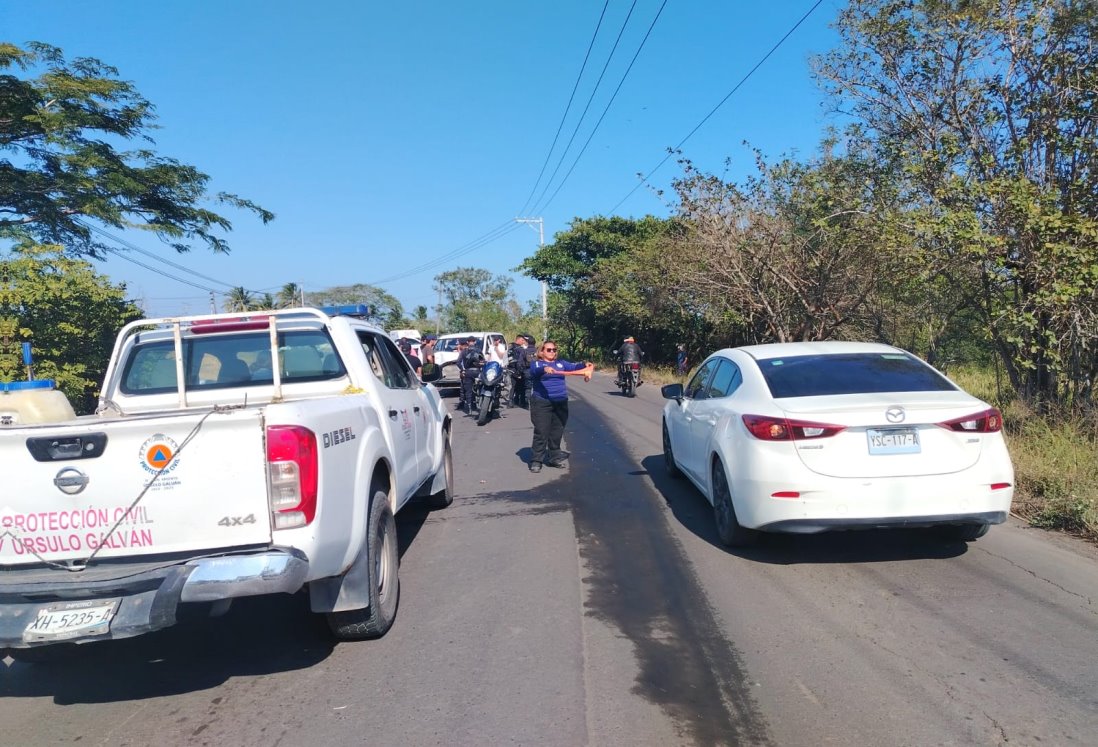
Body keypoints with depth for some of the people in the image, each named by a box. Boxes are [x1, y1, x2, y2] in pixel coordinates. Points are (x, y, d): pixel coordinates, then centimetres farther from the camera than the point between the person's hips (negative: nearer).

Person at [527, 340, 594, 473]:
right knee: (541, 432, -6)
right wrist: (544, 369, -41)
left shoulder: (561, 363, 15)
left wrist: (585, 365, -21)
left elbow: (574, 366, 0)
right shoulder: (537, 364, 2)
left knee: (557, 432, 11)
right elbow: (533, 371, -20)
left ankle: (554, 457, 23)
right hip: (542, 403, -5)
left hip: (561, 403, 5)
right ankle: (536, 460, 0)